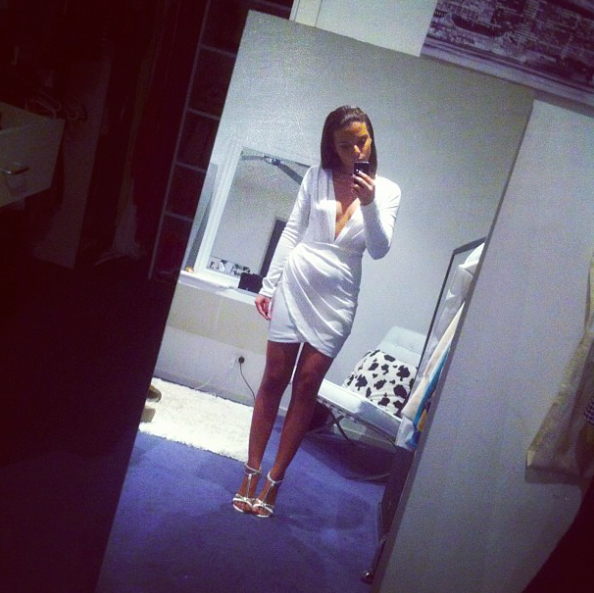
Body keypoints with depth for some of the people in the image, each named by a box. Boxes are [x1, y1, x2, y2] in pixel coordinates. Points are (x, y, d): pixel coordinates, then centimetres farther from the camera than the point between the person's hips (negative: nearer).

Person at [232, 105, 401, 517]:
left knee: (306, 386, 2)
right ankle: (252, 472, 13)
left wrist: (369, 204, -20)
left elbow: (380, 250, -6)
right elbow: (292, 232, 4)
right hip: (295, 285, 0)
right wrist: (269, 285, 2)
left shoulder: (387, 191, 1)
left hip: (336, 301, 0)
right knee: (274, 379, 2)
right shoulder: (316, 177, 3)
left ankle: (275, 480, 13)